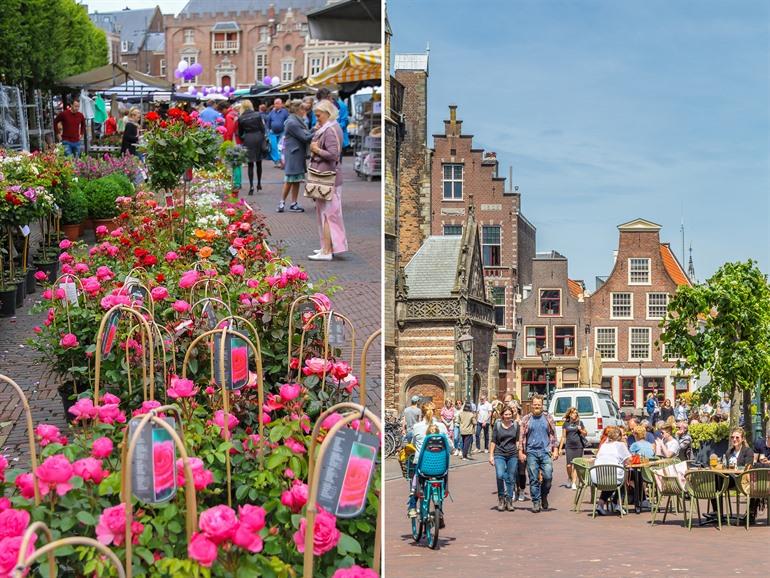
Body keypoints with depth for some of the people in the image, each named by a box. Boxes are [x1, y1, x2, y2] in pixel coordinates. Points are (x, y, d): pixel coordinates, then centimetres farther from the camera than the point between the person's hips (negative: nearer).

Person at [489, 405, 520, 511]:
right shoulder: (497, 425, 3)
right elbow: (493, 441, 6)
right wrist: (491, 455, 2)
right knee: (500, 475, -19)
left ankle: (509, 501, 14)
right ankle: (501, 497, -1)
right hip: (499, 454, -2)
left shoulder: (516, 425, 7)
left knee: (511, 478, 3)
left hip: (513, 455, 2)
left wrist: (519, 453, 5)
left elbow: (517, 441, 13)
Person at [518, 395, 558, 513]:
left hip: (545, 451, 0)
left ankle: (544, 495, 16)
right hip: (531, 452, 0)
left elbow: (553, 435, 11)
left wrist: (555, 449, 3)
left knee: (548, 476, -10)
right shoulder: (526, 419, 7)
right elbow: (522, 437, 8)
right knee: (533, 479, -1)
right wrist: (521, 452, 1)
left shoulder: (548, 418, 9)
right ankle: (536, 502, 6)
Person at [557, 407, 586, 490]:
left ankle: (574, 483, 2)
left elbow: (585, 434, 15)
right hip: (569, 446, 0)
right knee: (569, 465, -6)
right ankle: (570, 478, 22)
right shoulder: (566, 424, 6)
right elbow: (563, 437, 9)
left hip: (578, 446, 0)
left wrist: (581, 430, -6)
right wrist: (560, 448, 5)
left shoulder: (579, 423, 6)